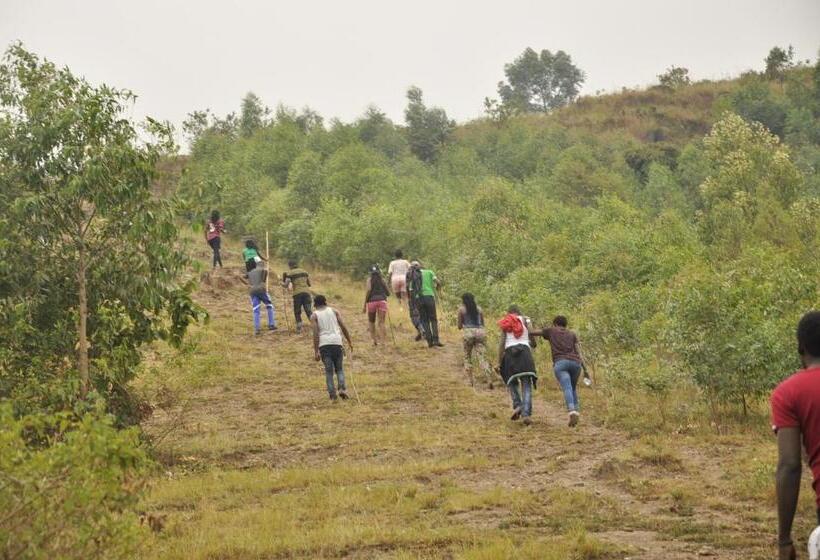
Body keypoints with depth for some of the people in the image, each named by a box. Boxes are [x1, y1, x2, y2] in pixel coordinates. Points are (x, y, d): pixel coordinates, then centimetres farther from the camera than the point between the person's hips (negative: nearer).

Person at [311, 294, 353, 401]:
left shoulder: (314, 315, 7)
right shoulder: (334, 311, 13)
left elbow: (315, 333, -3)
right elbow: (343, 327, 6)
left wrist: (316, 351, -3)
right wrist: (349, 341, 13)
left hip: (324, 344, -1)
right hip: (336, 342, 1)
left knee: (329, 371, 5)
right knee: (339, 369, 14)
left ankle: (332, 395, -3)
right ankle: (342, 388, -8)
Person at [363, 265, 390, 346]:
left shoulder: (370, 279, 10)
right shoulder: (382, 279, 16)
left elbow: (369, 290, -6)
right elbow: (388, 293, 15)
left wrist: (364, 305, -5)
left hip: (372, 301, -1)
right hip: (382, 301, 1)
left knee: (371, 322, 17)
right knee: (381, 322, -4)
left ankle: (375, 340, 9)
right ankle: (383, 341, -18)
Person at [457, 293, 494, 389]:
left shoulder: (461, 309, 6)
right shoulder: (479, 309, 15)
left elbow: (459, 326, 9)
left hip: (469, 332, -2)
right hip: (481, 332, 2)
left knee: (467, 357, 17)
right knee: (482, 358, -1)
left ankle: (470, 380, 11)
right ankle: (489, 379, -17)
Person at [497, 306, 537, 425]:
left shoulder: (505, 324, 14)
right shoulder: (525, 320, 13)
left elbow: (502, 343, 6)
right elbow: (532, 338, 9)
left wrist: (499, 362, 7)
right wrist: (533, 344, 33)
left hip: (509, 353, 1)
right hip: (525, 352, -1)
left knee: (511, 382, 19)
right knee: (527, 385, -2)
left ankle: (517, 405, -4)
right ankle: (526, 413, -19)